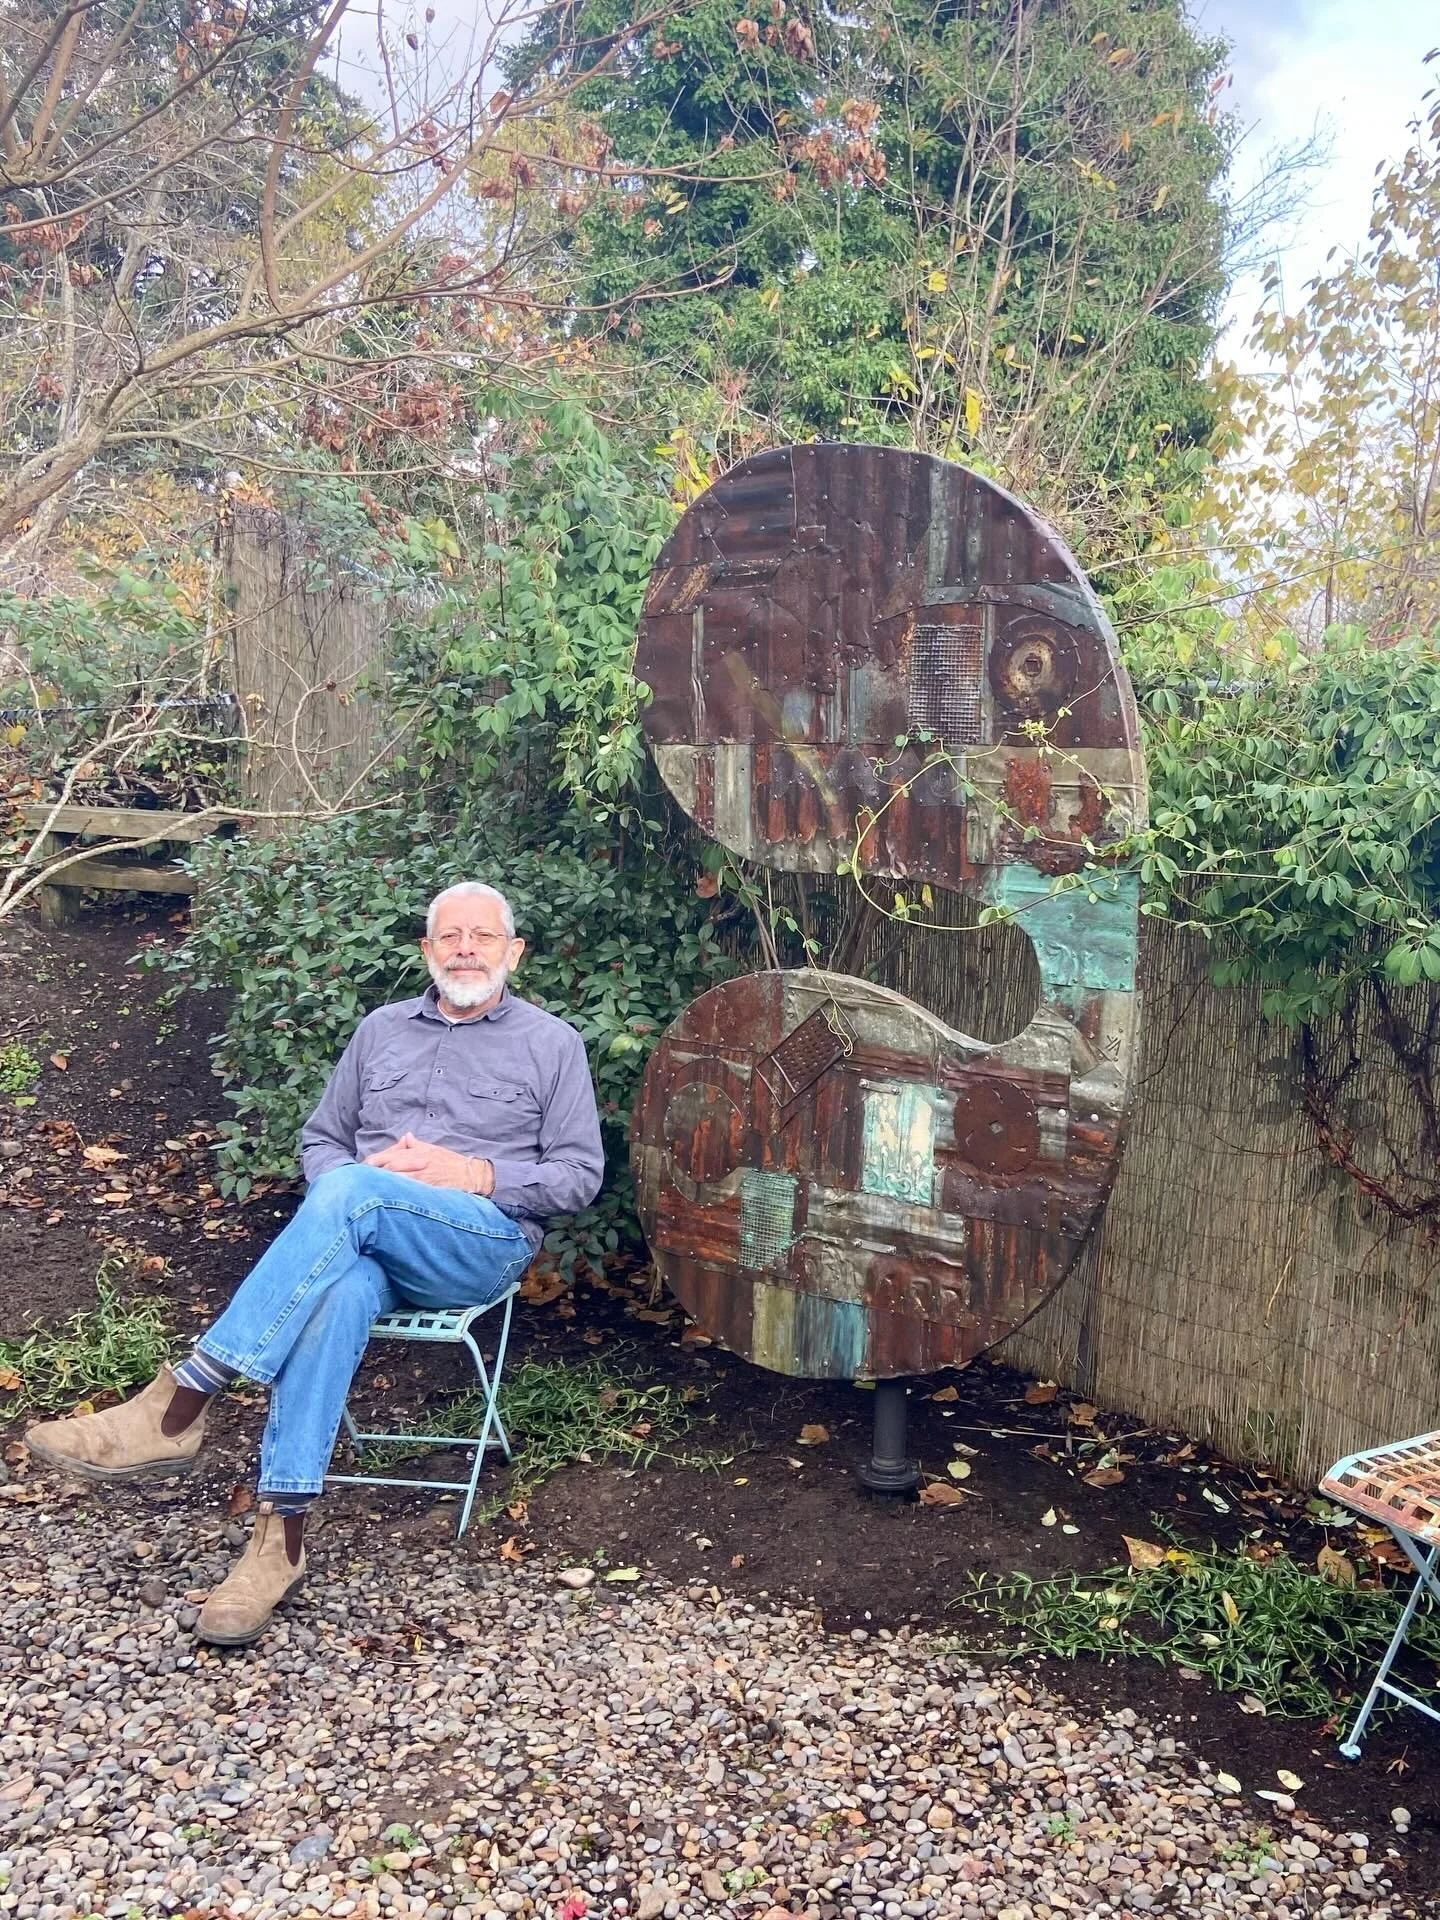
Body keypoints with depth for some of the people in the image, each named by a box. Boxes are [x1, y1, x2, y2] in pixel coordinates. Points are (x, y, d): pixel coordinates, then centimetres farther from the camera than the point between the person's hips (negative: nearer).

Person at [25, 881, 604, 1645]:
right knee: (336, 1291, -37)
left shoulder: (552, 1043, 10)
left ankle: (178, 1406, -36)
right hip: (363, 1241, 3)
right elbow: (321, 1139, 21)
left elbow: (579, 1174, 5)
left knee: (350, 1193, -35)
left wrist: (475, 1173, -10)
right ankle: (281, 1533, -38)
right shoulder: (381, 1030, 20)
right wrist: (353, 1179, -3)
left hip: (485, 1245, -3)